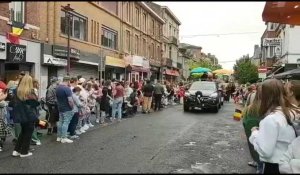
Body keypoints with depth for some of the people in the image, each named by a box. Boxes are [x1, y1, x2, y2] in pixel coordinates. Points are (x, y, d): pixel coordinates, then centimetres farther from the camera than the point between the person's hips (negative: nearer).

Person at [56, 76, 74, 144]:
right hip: (67, 109, -9)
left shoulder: (58, 87, 7)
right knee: (66, 122, -3)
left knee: (60, 121, 15)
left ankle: (59, 137, 22)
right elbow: (70, 100, -25)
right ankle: (64, 138, 0)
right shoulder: (67, 88, -20)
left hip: (60, 108, 9)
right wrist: (72, 107, -11)